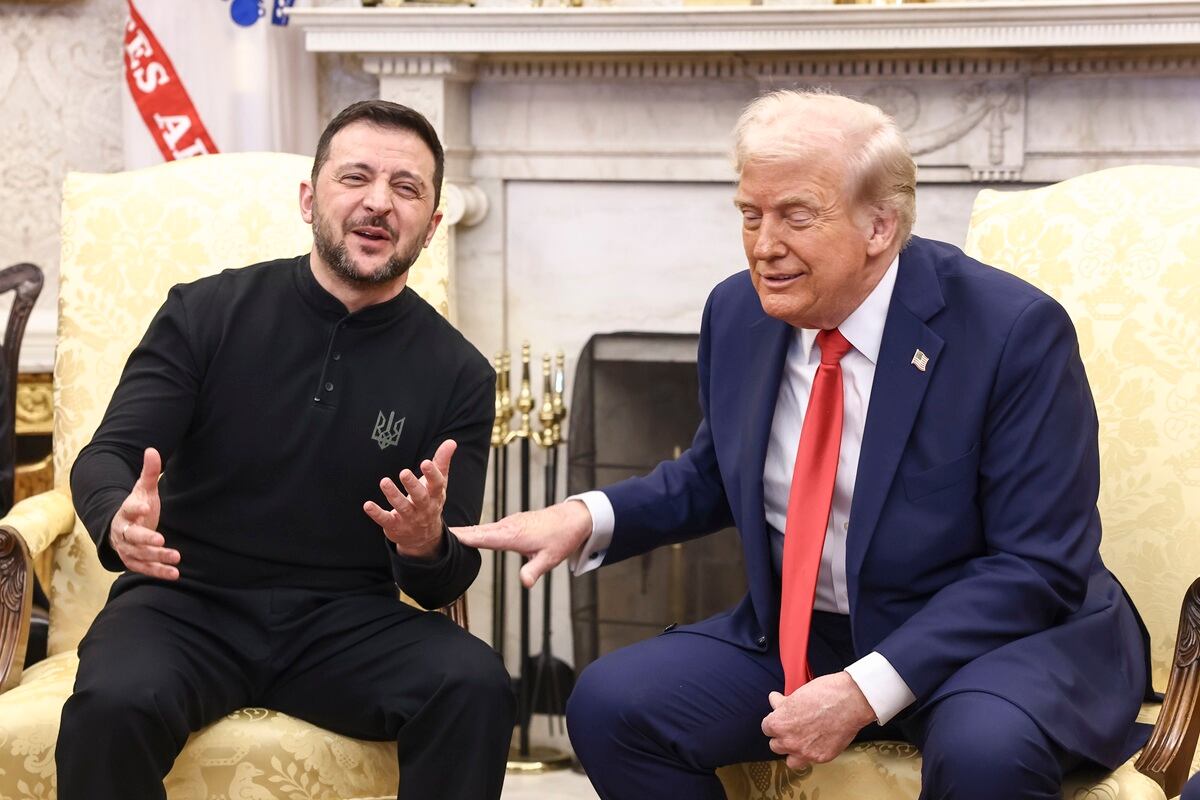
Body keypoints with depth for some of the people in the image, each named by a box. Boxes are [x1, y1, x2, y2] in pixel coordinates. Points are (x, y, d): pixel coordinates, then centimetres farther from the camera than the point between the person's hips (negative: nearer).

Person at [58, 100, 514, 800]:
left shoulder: (459, 375, 2)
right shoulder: (206, 313, 0)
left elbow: (441, 586, 3)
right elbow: (106, 457, -2)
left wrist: (427, 547, -24)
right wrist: (119, 519, -28)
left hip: (346, 619, 1)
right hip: (190, 603, -1)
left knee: (476, 687, -29)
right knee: (112, 705, -33)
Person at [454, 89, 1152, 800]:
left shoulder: (1014, 331, -17)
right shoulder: (738, 313, 0)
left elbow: (1039, 563, -18)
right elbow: (716, 479, 16)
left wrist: (866, 689, -26)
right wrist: (587, 517, -4)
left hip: (1002, 636, -5)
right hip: (800, 636, 5)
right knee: (609, 704, -12)